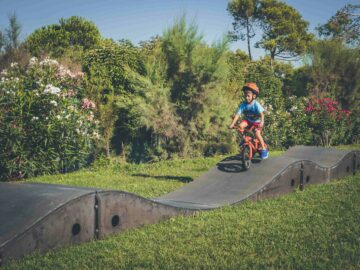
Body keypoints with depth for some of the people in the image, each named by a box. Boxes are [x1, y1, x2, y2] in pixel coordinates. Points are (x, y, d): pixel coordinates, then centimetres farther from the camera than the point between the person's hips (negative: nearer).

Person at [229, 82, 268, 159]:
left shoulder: (256, 104, -25)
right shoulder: (243, 105, -18)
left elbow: (261, 114, -34)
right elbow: (237, 114, -22)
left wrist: (262, 122, -52)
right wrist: (232, 124, -32)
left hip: (257, 122, -3)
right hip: (248, 121, 3)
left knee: (257, 133, -25)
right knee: (241, 125, -26)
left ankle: (264, 149, -8)